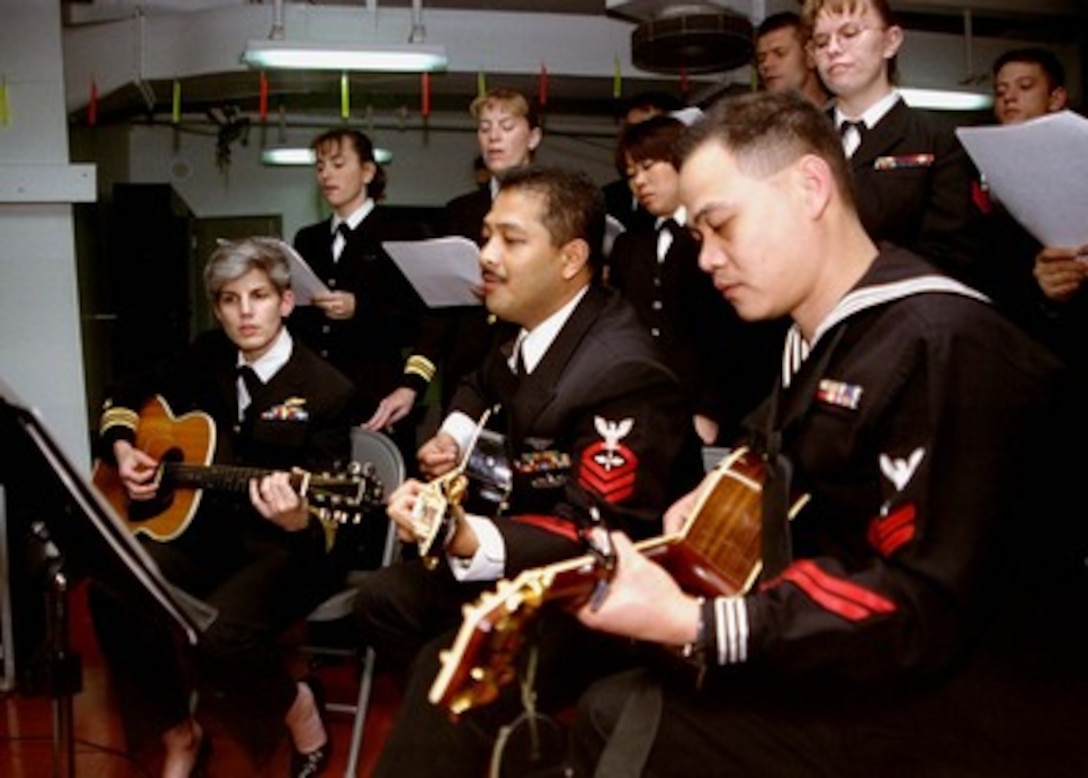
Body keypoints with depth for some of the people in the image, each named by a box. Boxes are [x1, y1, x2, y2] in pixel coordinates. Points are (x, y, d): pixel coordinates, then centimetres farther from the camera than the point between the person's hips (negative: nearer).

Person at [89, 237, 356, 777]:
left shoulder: (326, 391, -13)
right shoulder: (208, 357, 4)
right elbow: (128, 397, 20)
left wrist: (296, 519, -39)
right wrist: (123, 451, -1)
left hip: (283, 548, -6)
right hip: (207, 528, 6)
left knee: (218, 633, -33)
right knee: (112, 594, -20)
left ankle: (300, 714, 2)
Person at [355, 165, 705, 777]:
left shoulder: (621, 374, -28)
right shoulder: (531, 328, -1)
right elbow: (485, 386, 25)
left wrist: (469, 540, -43)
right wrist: (453, 434, 4)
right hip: (540, 543, 10)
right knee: (384, 599, 8)